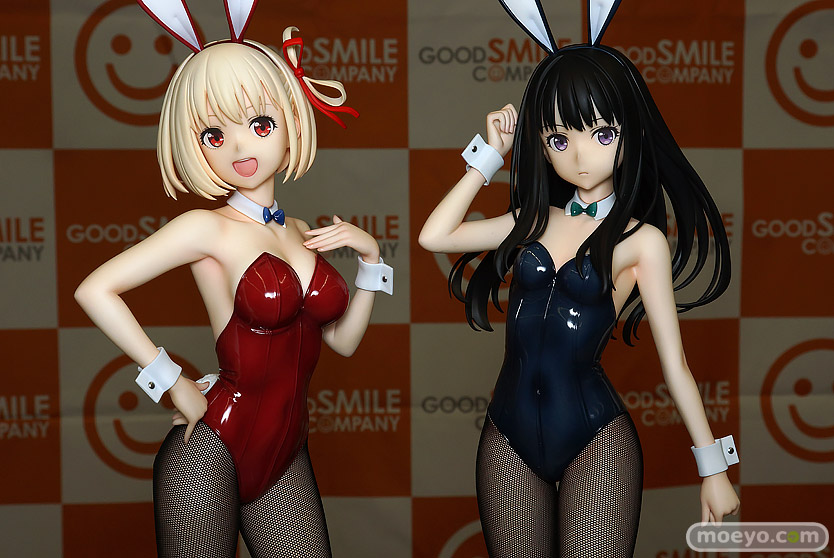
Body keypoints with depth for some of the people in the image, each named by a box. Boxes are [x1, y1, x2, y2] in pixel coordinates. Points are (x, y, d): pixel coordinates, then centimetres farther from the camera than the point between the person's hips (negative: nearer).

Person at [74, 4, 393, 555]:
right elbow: (95, 290, -17)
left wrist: (370, 255, 4)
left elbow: (343, 339, 14)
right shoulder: (208, 227, -9)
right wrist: (172, 383, -13)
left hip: (284, 453, 6)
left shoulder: (302, 234, 8)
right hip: (214, 446, -5)